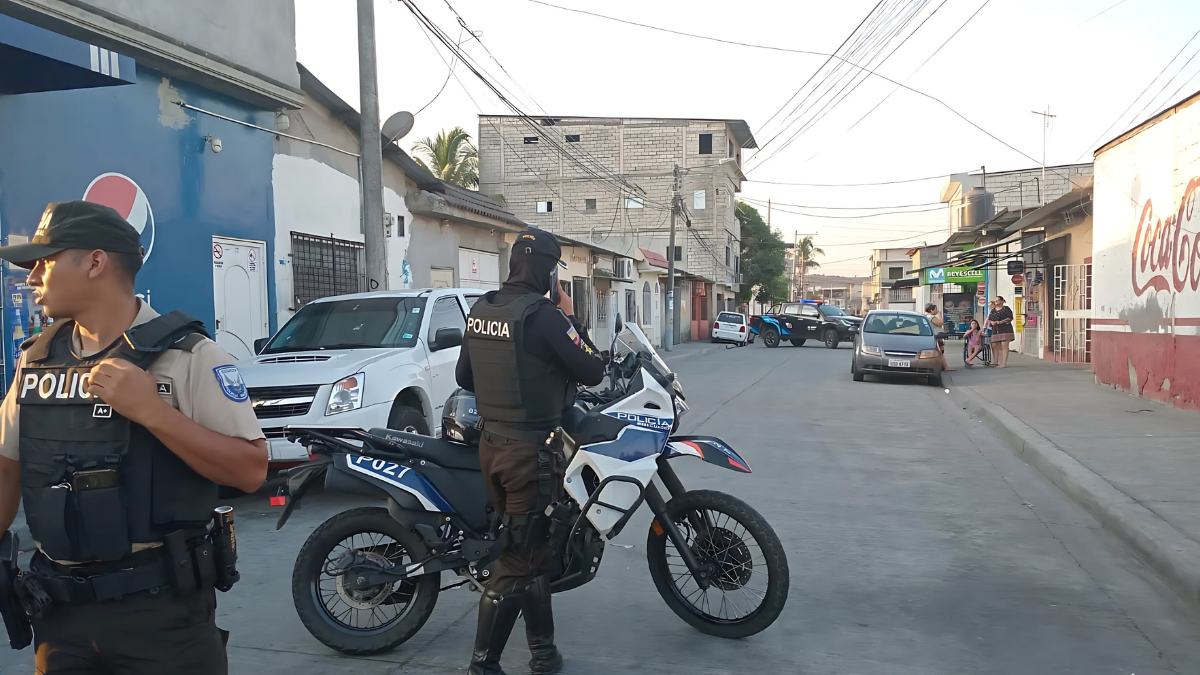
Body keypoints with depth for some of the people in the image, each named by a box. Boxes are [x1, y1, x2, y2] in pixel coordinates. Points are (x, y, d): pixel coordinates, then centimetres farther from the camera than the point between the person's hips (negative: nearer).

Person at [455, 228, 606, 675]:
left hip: (491, 444, 8)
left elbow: (463, 377, 16)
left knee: (532, 546, 18)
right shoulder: (544, 315, -17)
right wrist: (571, 319, -1)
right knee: (519, 558, 1)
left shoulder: (480, 310, 7)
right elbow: (592, 372, -12)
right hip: (530, 449, -8)